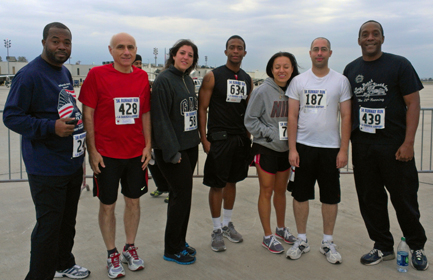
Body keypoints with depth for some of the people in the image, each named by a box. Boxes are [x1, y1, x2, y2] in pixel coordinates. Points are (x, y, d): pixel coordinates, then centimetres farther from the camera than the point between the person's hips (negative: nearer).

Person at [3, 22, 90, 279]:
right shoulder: (29, 75, -14)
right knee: (49, 226, 0)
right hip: (47, 169, -8)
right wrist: (51, 127, -25)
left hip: (72, 164, 8)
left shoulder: (65, 73, 13)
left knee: (68, 220, 20)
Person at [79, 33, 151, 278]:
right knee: (107, 205, 8)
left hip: (136, 153, 4)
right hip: (107, 154, -3)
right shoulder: (97, 74, -8)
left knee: (134, 201, 13)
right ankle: (112, 254, 27)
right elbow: (88, 114, -7)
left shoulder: (142, 76, 4)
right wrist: (92, 151, -10)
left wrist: (148, 145, 5)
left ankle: (130, 248, 33)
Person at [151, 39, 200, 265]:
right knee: (182, 192, -5)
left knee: (181, 194, 14)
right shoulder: (164, 80, -12)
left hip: (189, 146, 8)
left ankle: (179, 242, 27)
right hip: (172, 149, -8)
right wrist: (172, 151, -20)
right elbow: (161, 118, -18)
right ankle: (172, 250, 10)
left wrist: (196, 140, 14)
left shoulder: (188, 80, 13)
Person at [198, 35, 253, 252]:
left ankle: (227, 224, 29)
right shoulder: (213, 77, -5)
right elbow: (202, 108, -7)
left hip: (241, 138, 5)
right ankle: (217, 230, 14)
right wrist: (204, 139, -13)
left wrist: (249, 136, 10)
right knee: (217, 184, 1)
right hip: (219, 137, -5)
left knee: (232, 181, 14)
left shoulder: (247, 79, 11)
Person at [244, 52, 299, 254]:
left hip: (286, 148, 5)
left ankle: (281, 228, 36)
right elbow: (250, 120, -11)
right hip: (266, 148, -4)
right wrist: (271, 133, -18)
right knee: (267, 192, 4)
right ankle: (268, 236, 18)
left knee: (281, 191, 17)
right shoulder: (262, 91, -13)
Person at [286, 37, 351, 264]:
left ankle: (327, 243, 22)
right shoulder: (298, 81, 4)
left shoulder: (341, 81, 2)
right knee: (300, 195, 6)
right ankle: (301, 241, 22)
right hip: (303, 146, 1)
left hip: (330, 147, 0)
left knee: (331, 197, 6)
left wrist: (343, 150, -5)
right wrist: (292, 148, -4)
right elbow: (292, 116, 3)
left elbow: (346, 117, 1)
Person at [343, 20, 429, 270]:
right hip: (362, 144, 4)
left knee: (404, 198, 4)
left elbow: (413, 103, -5)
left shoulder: (399, 64, -1)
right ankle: (383, 247, 24)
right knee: (370, 199, 8)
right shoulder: (351, 69, 11)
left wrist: (408, 142, -13)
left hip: (394, 144, -4)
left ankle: (417, 247, 25)